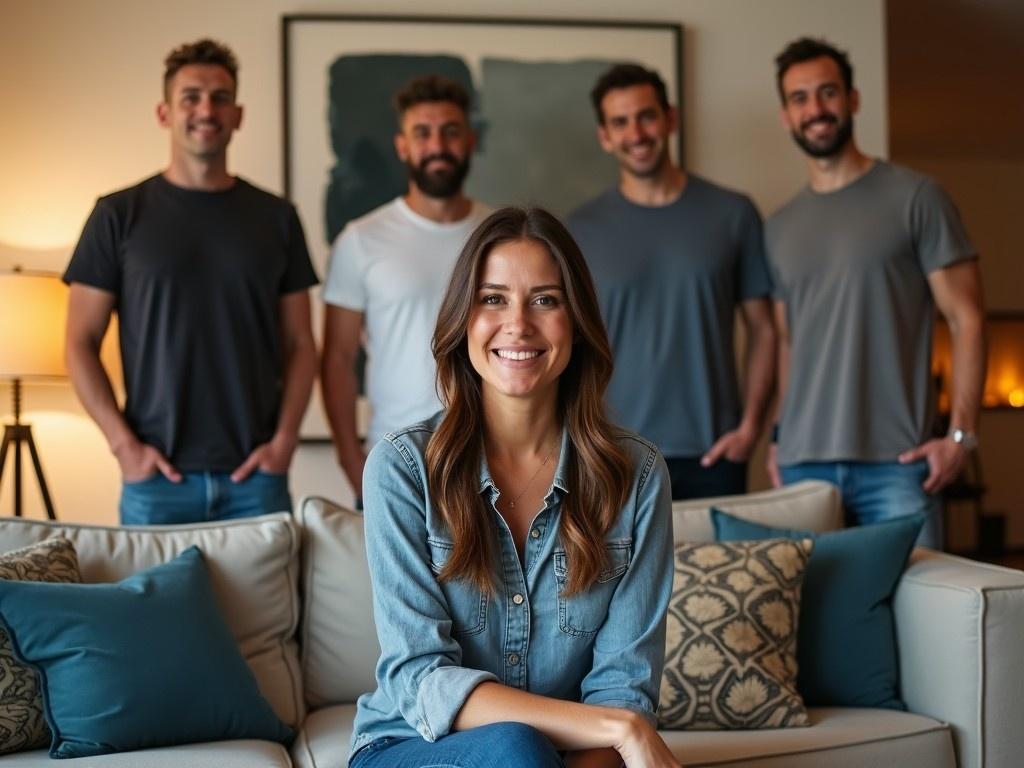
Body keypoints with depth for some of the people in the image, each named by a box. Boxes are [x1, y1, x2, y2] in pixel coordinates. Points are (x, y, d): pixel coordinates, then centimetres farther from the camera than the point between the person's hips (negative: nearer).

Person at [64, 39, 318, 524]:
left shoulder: (276, 217, 7)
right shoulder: (120, 214, 1)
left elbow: (299, 344, 8)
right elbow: (81, 343, 1)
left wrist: (284, 440, -4)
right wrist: (124, 444, -8)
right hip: (157, 475, -1)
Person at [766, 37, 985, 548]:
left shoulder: (915, 197, 0)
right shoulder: (780, 227, 14)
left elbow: (966, 318, -2)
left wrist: (961, 433, -10)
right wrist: (779, 437, 9)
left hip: (894, 462, -4)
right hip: (802, 463, 4)